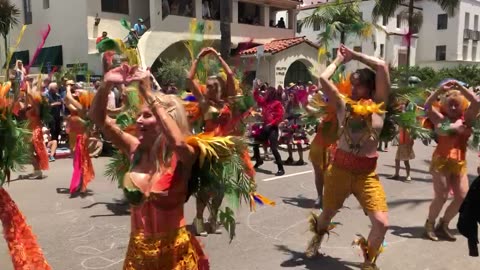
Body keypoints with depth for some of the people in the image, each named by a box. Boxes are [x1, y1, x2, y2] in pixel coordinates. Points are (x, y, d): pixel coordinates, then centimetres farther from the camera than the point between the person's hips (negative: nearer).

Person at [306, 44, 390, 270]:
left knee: (381, 223, -12)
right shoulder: (343, 106, 0)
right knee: (327, 214, 19)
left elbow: (382, 66, -7)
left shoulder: (378, 105, -1)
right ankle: (317, 237, 55)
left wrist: (355, 55, 4)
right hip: (339, 168, 1)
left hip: (367, 174, 0)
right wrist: (339, 60, 7)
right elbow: (323, 79, -9)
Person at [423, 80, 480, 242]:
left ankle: (443, 225, 23)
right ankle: (429, 225, 16)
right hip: (441, 161, -4)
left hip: (460, 163, 4)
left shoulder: (466, 119, 7)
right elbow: (427, 106, -11)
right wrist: (440, 90, -15)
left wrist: (460, 87, -6)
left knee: (462, 197, 5)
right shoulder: (441, 119, 0)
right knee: (441, 197, -3)